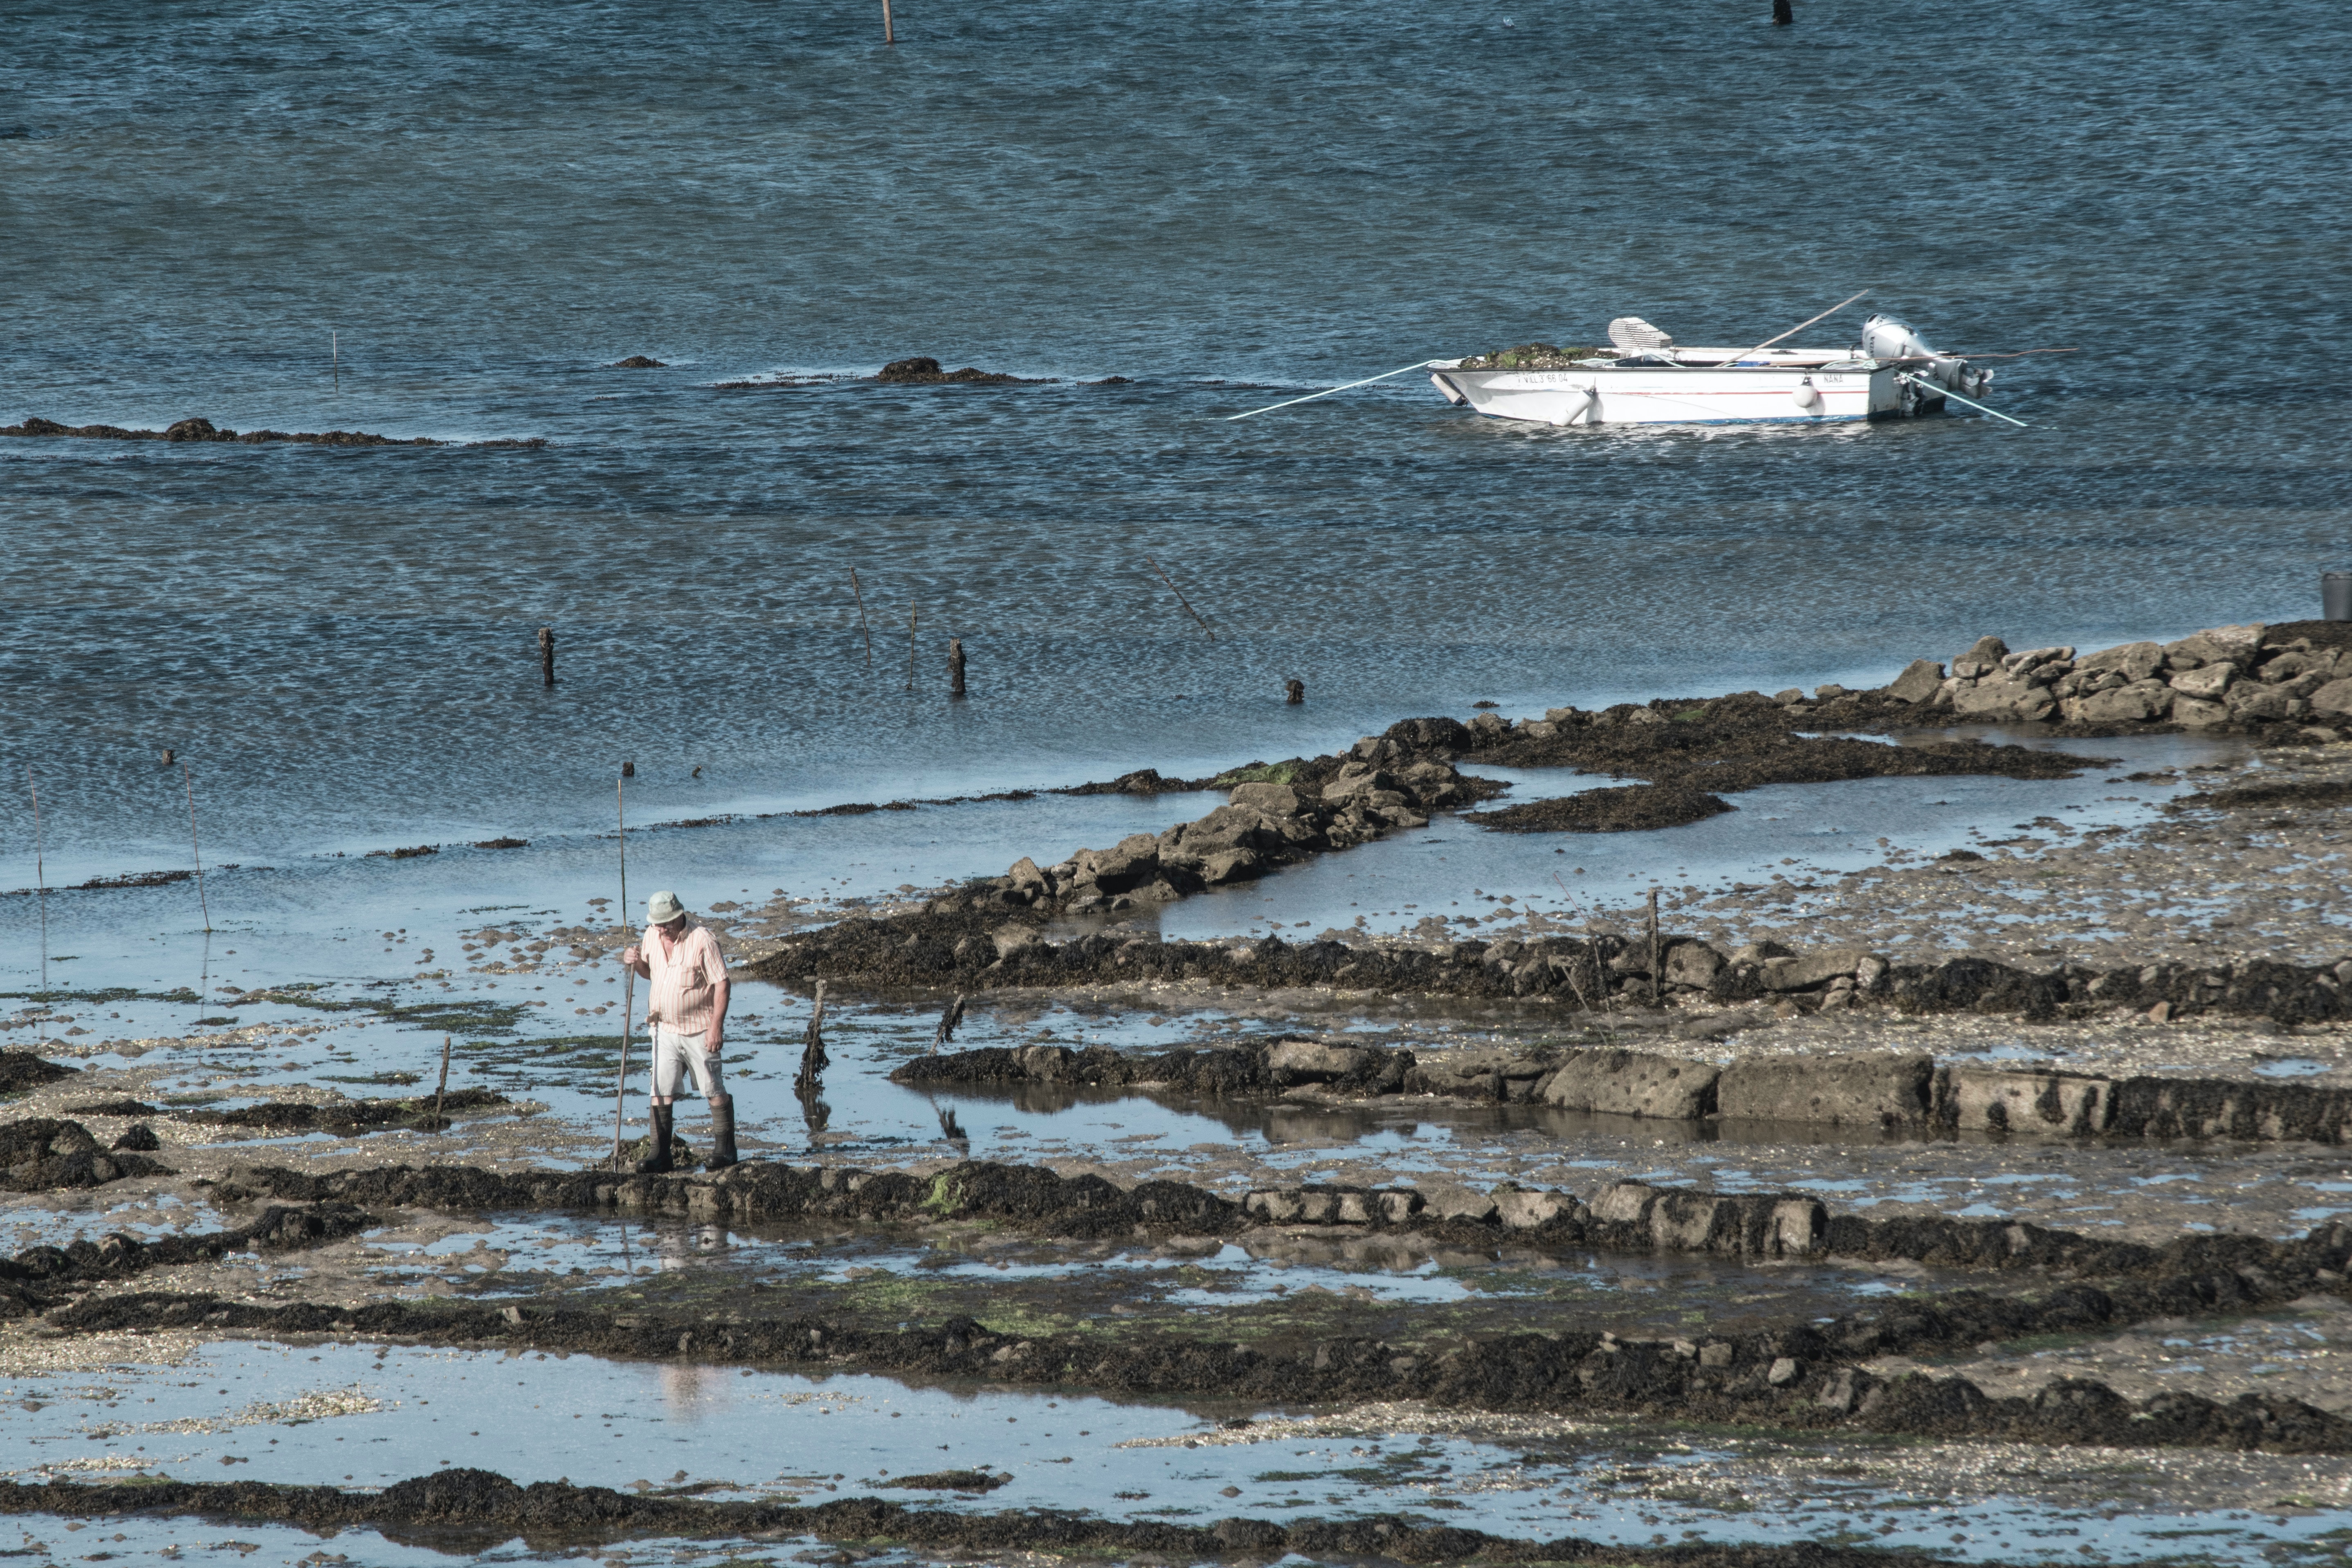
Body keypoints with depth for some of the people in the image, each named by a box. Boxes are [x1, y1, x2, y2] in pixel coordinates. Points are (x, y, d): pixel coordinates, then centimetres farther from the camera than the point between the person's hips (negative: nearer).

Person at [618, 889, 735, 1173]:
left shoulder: (702, 941, -14)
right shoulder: (652, 937, 5)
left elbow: (722, 984, -13)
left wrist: (716, 1025, -18)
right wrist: (637, 962, 0)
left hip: (699, 1030, -5)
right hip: (665, 1030, 5)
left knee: (715, 1091, 5)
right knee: (661, 1092, 0)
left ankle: (725, 1149, 15)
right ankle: (660, 1153, 3)